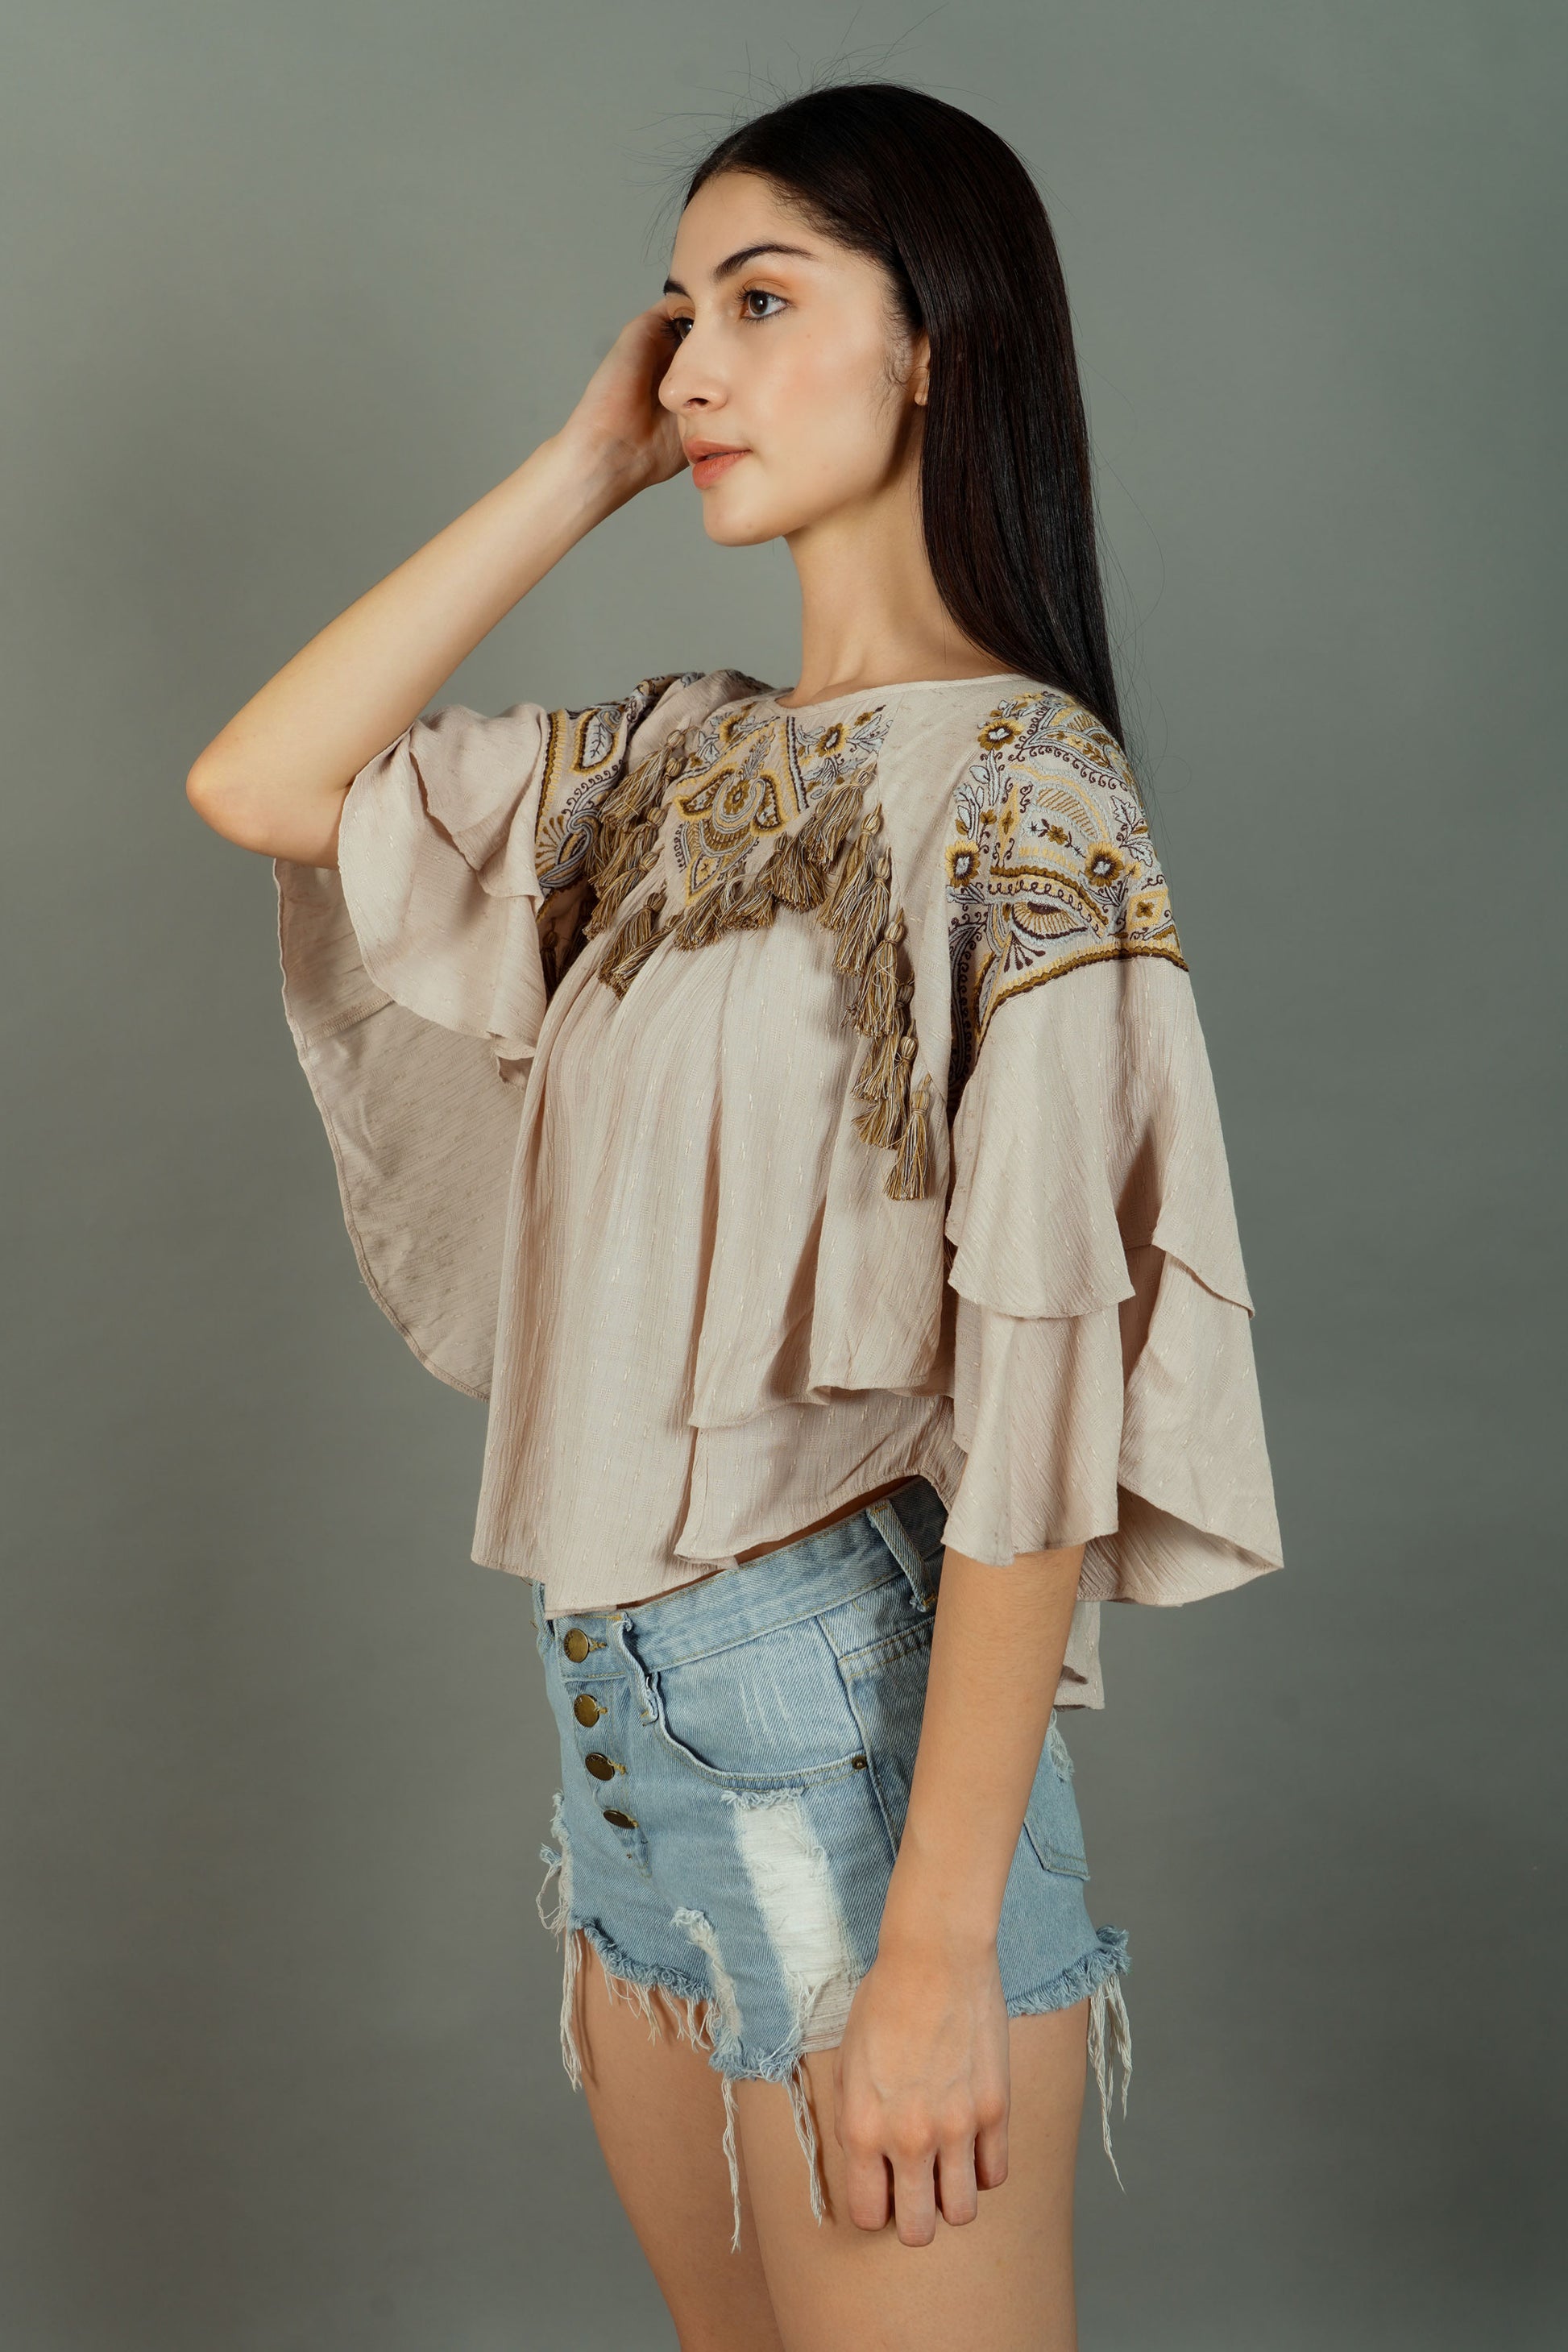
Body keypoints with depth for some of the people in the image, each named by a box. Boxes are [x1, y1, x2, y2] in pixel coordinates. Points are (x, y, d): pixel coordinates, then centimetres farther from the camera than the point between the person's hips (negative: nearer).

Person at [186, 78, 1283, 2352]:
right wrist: (584, 464, 2)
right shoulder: (677, 758, 8)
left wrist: (941, 1956, -20)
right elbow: (258, 787, 5)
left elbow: (1043, 1394, -19)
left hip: (848, 1729, -7)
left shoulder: (1020, 793, -15)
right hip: (620, 1719, 7)